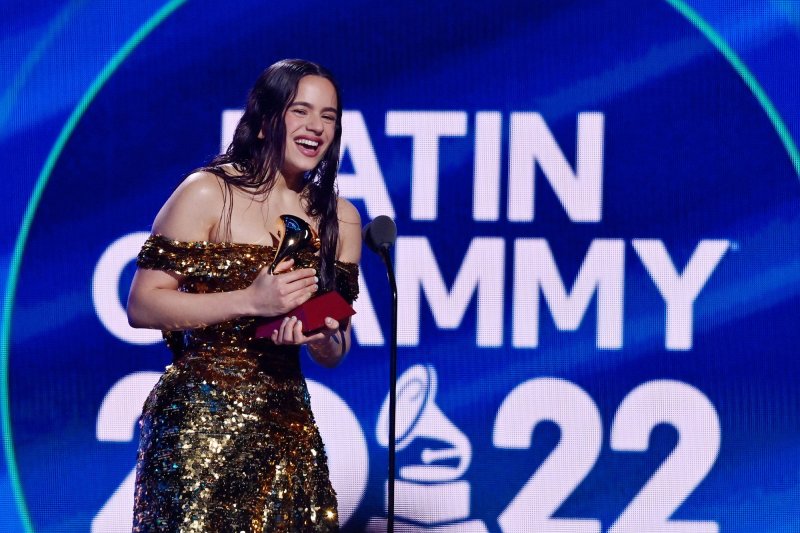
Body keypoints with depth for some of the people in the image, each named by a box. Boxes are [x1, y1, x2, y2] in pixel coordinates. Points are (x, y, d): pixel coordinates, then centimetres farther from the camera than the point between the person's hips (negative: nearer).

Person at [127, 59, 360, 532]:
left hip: (289, 422, 5)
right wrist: (250, 302, -20)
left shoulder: (340, 218, 9)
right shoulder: (208, 193, -6)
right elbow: (141, 306, -12)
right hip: (201, 420, -5)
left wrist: (322, 334, -9)